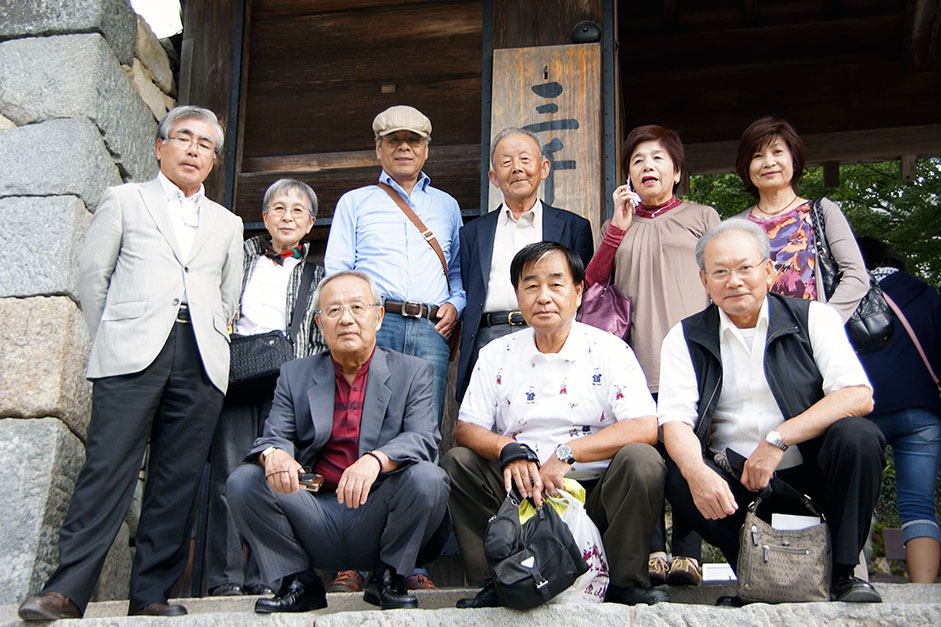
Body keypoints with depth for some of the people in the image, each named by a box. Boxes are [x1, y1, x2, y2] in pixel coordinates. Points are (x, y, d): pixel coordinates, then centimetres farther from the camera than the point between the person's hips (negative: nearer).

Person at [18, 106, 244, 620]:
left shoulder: (228, 224, 24)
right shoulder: (124, 200, 16)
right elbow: (92, 274, 11)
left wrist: (208, 345, 13)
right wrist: (112, 339, 8)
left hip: (201, 362, 3)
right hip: (133, 353, -3)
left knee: (178, 479, -3)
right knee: (108, 467, -12)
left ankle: (151, 595, 1)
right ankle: (67, 591, -11)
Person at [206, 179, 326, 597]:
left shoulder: (316, 275, 17)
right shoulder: (242, 255, 16)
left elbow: (323, 341, 13)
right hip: (235, 373, 0)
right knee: (229, 474, -7)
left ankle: (263, 576, 0)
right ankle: (225, 576, -3)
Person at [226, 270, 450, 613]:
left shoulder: (413, 372, 5)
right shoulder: (295, 375, 11)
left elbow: (423, 439, -9)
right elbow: (274, 438, 1)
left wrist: (375, 460, -31)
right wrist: (274, 454, -26)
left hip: (376, 515, -1)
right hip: (315, 515, 2)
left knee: (428, 479, -29)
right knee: (243, 481, -18)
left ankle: (387, 577, -3)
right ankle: (299, 582, 0)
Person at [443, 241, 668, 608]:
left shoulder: (609, 351, -2)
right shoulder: (496, 355, 8)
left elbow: (646, 428, -15)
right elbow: (466, 429, 3)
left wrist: (566, 453, -22)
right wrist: (508, 448, -20)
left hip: (595, 494, -2)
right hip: (523, 492, 3)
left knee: (641, 459, -29)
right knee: (457, 461, -16)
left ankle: (625, 582, -13)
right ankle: (494, 585, -10)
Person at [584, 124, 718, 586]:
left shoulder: (701, 217, 16)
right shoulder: (617, 227, 24)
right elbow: (593, 284, 12)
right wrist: (618, 228, 4)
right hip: (638, 363, 2)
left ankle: (688, 554, -4)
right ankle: (652, 552, -4)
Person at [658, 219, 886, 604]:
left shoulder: (813, 318, 3)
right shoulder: (685, 338, 7)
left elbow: (858, 396, -10)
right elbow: (675, 420, -6)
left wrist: (777, 439, -19)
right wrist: (697, 471, -29)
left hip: (811, 475, -1)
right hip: (734, 486, 1)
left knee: (857, 437, -28)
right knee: (679, 478, -27)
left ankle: (842, 572, -11)